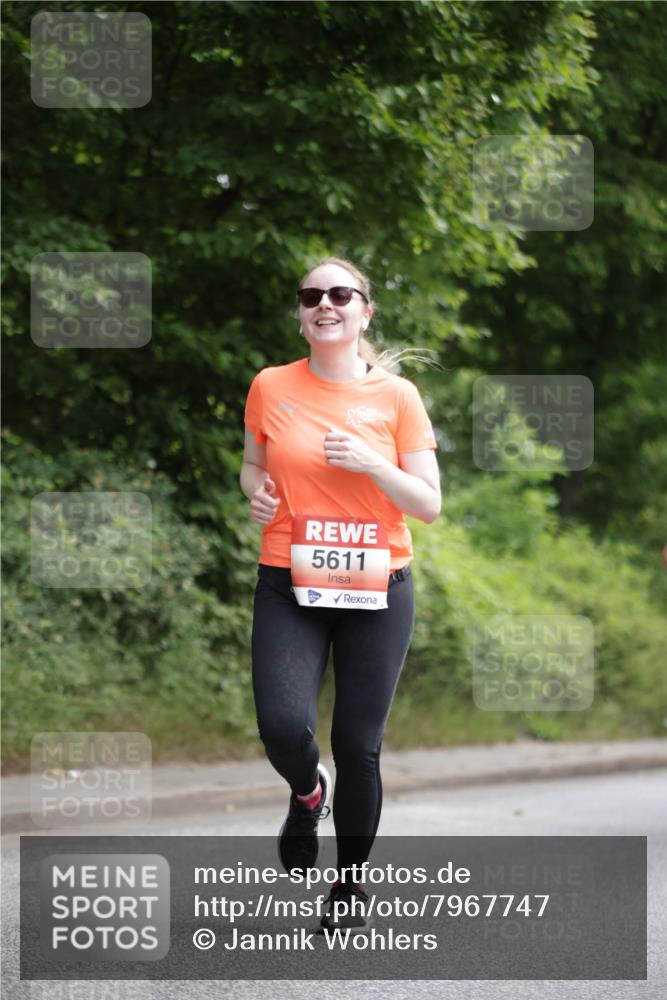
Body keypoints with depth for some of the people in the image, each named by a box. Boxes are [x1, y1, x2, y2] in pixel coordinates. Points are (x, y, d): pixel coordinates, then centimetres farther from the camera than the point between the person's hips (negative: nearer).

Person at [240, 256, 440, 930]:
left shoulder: (397, 396, 0)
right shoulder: (270, 387, 2)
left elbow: (429, 505, 1)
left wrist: (371, 463, -15)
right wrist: (256, 491, -3)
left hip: (377, 592, 0)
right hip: (290, 588, 0)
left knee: (359, 745, 2)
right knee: (284, 728, -19)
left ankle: (350, 882, 23)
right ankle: (308, 792, 18)